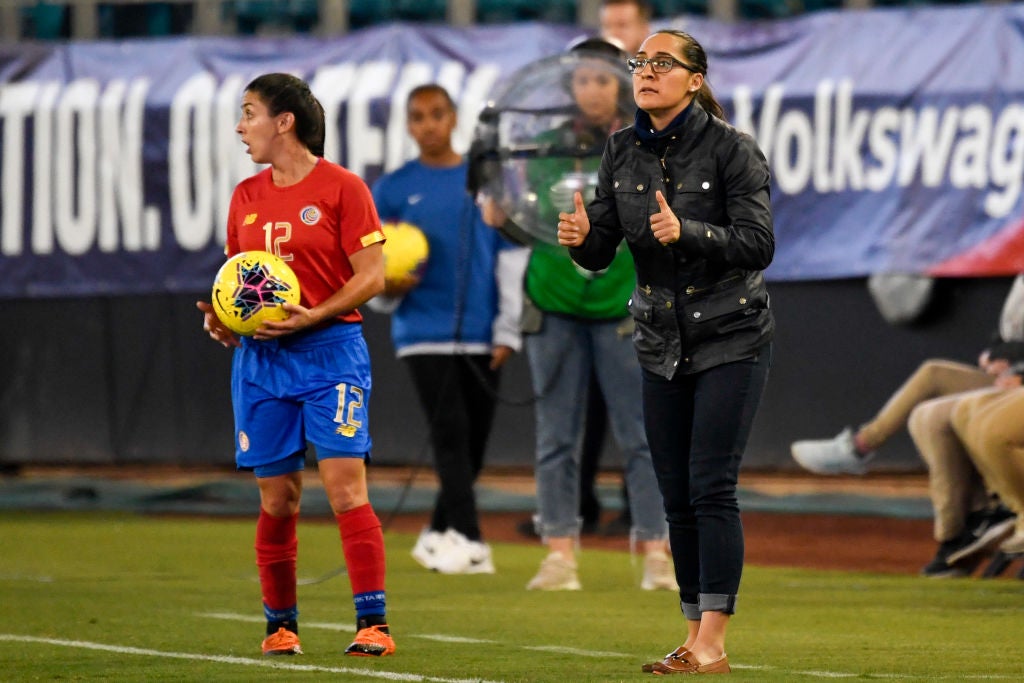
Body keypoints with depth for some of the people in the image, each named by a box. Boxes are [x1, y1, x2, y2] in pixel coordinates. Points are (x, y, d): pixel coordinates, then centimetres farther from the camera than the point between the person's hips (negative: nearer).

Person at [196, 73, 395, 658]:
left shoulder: (341, 187, -3)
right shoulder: (246, 197, 14)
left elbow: (372, 276, -6)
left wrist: (313, 316, -18)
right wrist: (222, 318, 1)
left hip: (331, 351, -5)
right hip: (261, 357, 5)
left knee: (346, 487, -13)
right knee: (277, 498, 5)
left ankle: (374, 624, -13)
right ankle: (281, 625, 15)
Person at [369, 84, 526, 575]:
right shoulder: (392, 190, 6)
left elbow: (512, 257, 7)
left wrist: (507, 330, 1)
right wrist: (389, 288, -13)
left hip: (482, 337, 2)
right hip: (425, 334, -2)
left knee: (474, 442, 4)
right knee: (450, 434, -13)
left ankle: (441, 536, 18)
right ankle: (466, 539, -18)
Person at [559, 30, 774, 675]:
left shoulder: (731, 148, -12)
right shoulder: (622, 151, 3)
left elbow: (758, 244, -18)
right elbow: (602, 252, 3)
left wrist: (686, 232, -31)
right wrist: (581, 238, -19)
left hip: (731, 338, -6)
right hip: (662, 343, 6)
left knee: (711, 487, -12)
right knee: (677, 496, 5)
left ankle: (713, 642, -13)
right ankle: (696, 637, 11)